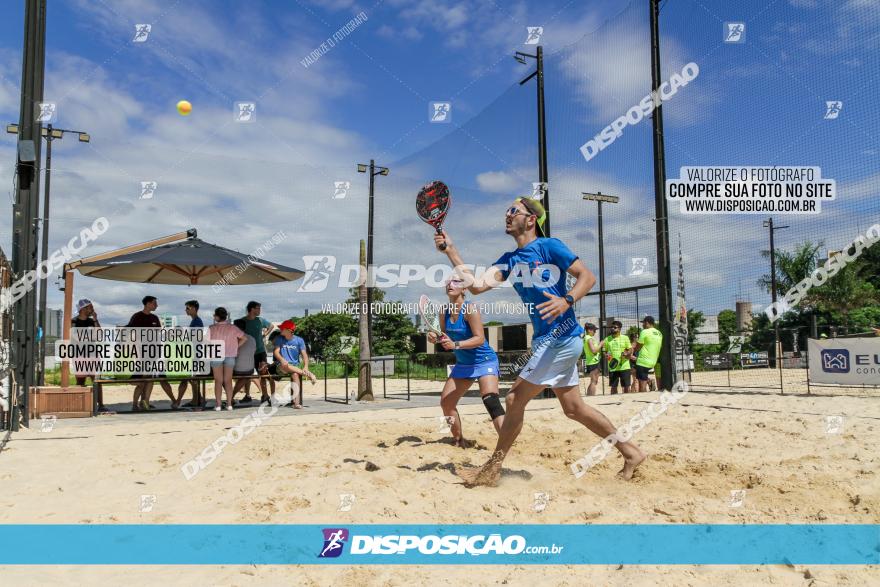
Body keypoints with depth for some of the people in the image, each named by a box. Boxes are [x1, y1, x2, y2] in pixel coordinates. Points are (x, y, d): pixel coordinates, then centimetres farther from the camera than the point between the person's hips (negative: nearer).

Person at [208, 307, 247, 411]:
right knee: (228, 381, 7)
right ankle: (229, 404, 7)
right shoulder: (232, 327, 0)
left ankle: (218, 405, 3)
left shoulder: (212, 328, -6)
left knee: (218, 381, 3)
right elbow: (244, 337, 1)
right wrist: (236, 347, 7)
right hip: (230, 355, 2)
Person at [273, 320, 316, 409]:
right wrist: (282, 359, -26)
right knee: (285, 365, -37)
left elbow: (304, 354, -4)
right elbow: (276, 352, -3)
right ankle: (309, 375, -31)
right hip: (281, 367, 0)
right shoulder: (279, 338, 9)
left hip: (295, 366, 0)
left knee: (295, 374, -35)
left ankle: (296, 402, -43)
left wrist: (306, 367, -23)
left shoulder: (299, 340, 6)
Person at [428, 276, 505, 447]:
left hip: (484, 361, -7)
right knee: (446, 402, 4)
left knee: (490, 400, -26)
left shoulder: (470, 309, -18)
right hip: (463, 364, 7)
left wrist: (455, 344, -37)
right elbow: (446, 338, 12)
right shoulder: (444, 312, 2)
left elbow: (480, 339, -26)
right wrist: (435, 338, -10)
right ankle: (459, 441, 21)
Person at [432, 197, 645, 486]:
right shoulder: (509, 259, 13)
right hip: (547, 341, 8)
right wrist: (450, 250, -2)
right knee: (574, 408, 13)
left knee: (515, 399, -5)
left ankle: (492, 470, 7)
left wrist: (567, 301, -30)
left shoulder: (549, 246, -7)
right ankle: (630, 452, 25)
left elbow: (588, 276, -12)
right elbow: (477, 286, 2)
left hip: (561, 338, -8)